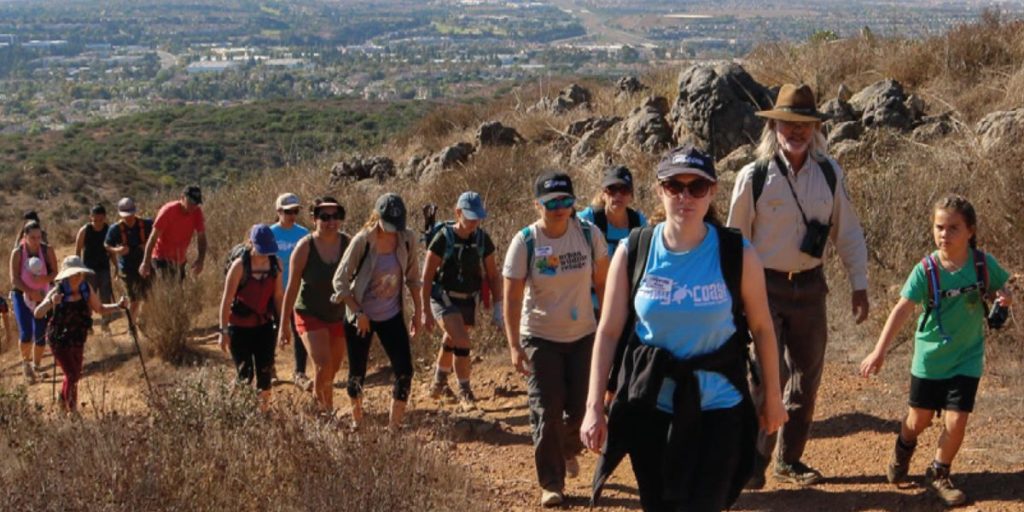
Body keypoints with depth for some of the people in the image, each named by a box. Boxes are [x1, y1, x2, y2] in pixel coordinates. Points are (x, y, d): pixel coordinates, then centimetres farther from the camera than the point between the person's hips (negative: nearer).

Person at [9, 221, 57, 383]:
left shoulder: (47, 250, -8)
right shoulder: (17, 253, -12)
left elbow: (55, 273, -5)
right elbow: (14, 279, -14)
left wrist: (45, 279, -26)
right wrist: (31, 292, -24)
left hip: (42, 295, 2)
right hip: (21, 295, -2)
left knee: (40, 334, 3)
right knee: (26, 333, -14)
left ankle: (37, 366, 24)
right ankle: (26, 362, 13)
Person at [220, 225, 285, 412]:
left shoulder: (275, 264, -2)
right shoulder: (240, 266, -16)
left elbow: (278, 296, 6)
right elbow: (227, 299, -13)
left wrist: (283, 325, 7)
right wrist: (224, 331, -14)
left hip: (264, 326, 4)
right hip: (240, 328, -4)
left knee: (265, 372, 3)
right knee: (245, 374, -4)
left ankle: (263, 410, 14)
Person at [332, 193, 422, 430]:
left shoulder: (407, 239, -7)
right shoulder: (362, 241, -18)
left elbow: (412, 277, 6)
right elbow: (340, 280, -13)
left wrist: (418, 310, 5)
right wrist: (358, 313, -16)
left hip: (392, 316, 3)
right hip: (361, 316, -3)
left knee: (404, 371, -6)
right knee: (357, 373, 7)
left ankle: (393, 427, 4)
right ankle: (356, 420, 33)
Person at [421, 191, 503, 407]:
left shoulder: (482, 239, -3)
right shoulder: (443, 238, -15)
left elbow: (493, 275, 6)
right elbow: (427, 277, -12)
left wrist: (498, 307, 0)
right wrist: (426, 311, -14)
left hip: (468, 301, 5)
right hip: (444, 299, -5)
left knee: (450, 342, 18)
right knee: (462, 343, -19)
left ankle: (439, 383, 41)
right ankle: (464, 390, -3)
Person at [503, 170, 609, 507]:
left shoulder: (589, 234, -9)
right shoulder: (525, 242, -15)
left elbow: (603, 283, 2)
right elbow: (512, 297, -13)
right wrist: (514, 346, -17)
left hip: (583, 335, 2)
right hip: (540, 339, -2)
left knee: (580, 406, 9)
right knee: (546, 413, -1)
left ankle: (568, 448, 43)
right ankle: (551, 484, 13)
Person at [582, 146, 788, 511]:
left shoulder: (737, 254, -9)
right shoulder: (632, 253, -6)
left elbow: (761, 328, 1)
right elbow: (609, 332, -4)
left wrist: (772, 395, 7)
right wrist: (594, 406, -7)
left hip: (718, 408, -2)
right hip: (651, 406, 2)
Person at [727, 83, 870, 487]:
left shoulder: (830, 174, -1)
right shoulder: (753, 177, -11)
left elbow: (848, 231, 7)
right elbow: (735, 239, -3)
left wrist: (859, 285, 5)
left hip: (810, 286, 4)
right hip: (765, 287, -4)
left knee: (807, 377, 12)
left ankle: (790, 460, 28)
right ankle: (753, 460, 5)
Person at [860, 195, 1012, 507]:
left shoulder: (984, 264, -11)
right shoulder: (926, 270, -17)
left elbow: (1001, 290, 7)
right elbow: (903, 309, -21)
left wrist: (1005, 298, -18)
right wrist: (879, 352, -28)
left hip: (966, 358, 1)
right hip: (930, 358, 0)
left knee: (955, 422, -6)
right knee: (920, 420, 14)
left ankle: (939, 474, 21)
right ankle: (904, 447, 50)